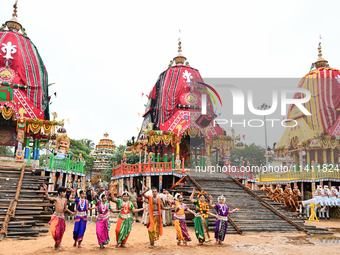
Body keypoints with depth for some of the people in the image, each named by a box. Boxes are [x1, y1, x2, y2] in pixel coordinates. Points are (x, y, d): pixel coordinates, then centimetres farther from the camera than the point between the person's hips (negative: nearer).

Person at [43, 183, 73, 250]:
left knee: (60, 232, 9)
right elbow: (48, 197, -25)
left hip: (62, 217, 5)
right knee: (54, 231, -19)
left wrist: (71, 212, 17)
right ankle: (56, 242, 7)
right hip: (56, 216, -5)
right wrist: (46, 190, -38)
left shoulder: (65, 200, 8)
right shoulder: (56, 199, -7)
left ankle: (58, 244, 31)